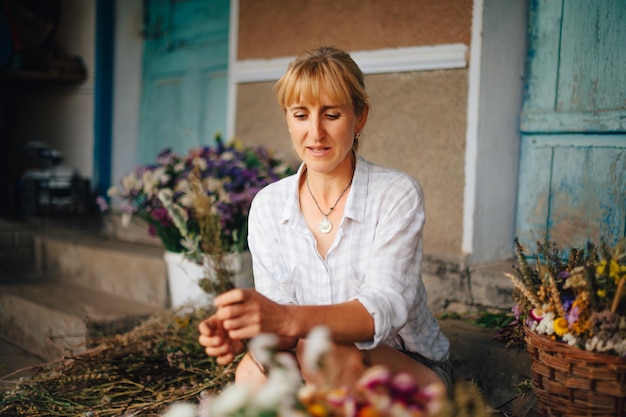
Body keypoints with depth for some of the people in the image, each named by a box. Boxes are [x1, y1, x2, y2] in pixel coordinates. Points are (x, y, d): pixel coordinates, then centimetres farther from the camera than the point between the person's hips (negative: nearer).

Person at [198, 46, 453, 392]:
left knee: (326, 351, -34)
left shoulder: (397, 195, -14)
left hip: (410, 368, -2)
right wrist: (244, 332, -33)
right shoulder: (267, 206, -3)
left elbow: (386, 305, -27)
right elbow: (277, 317, -8)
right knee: (253, 371, -30)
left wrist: (291, 320, -46)